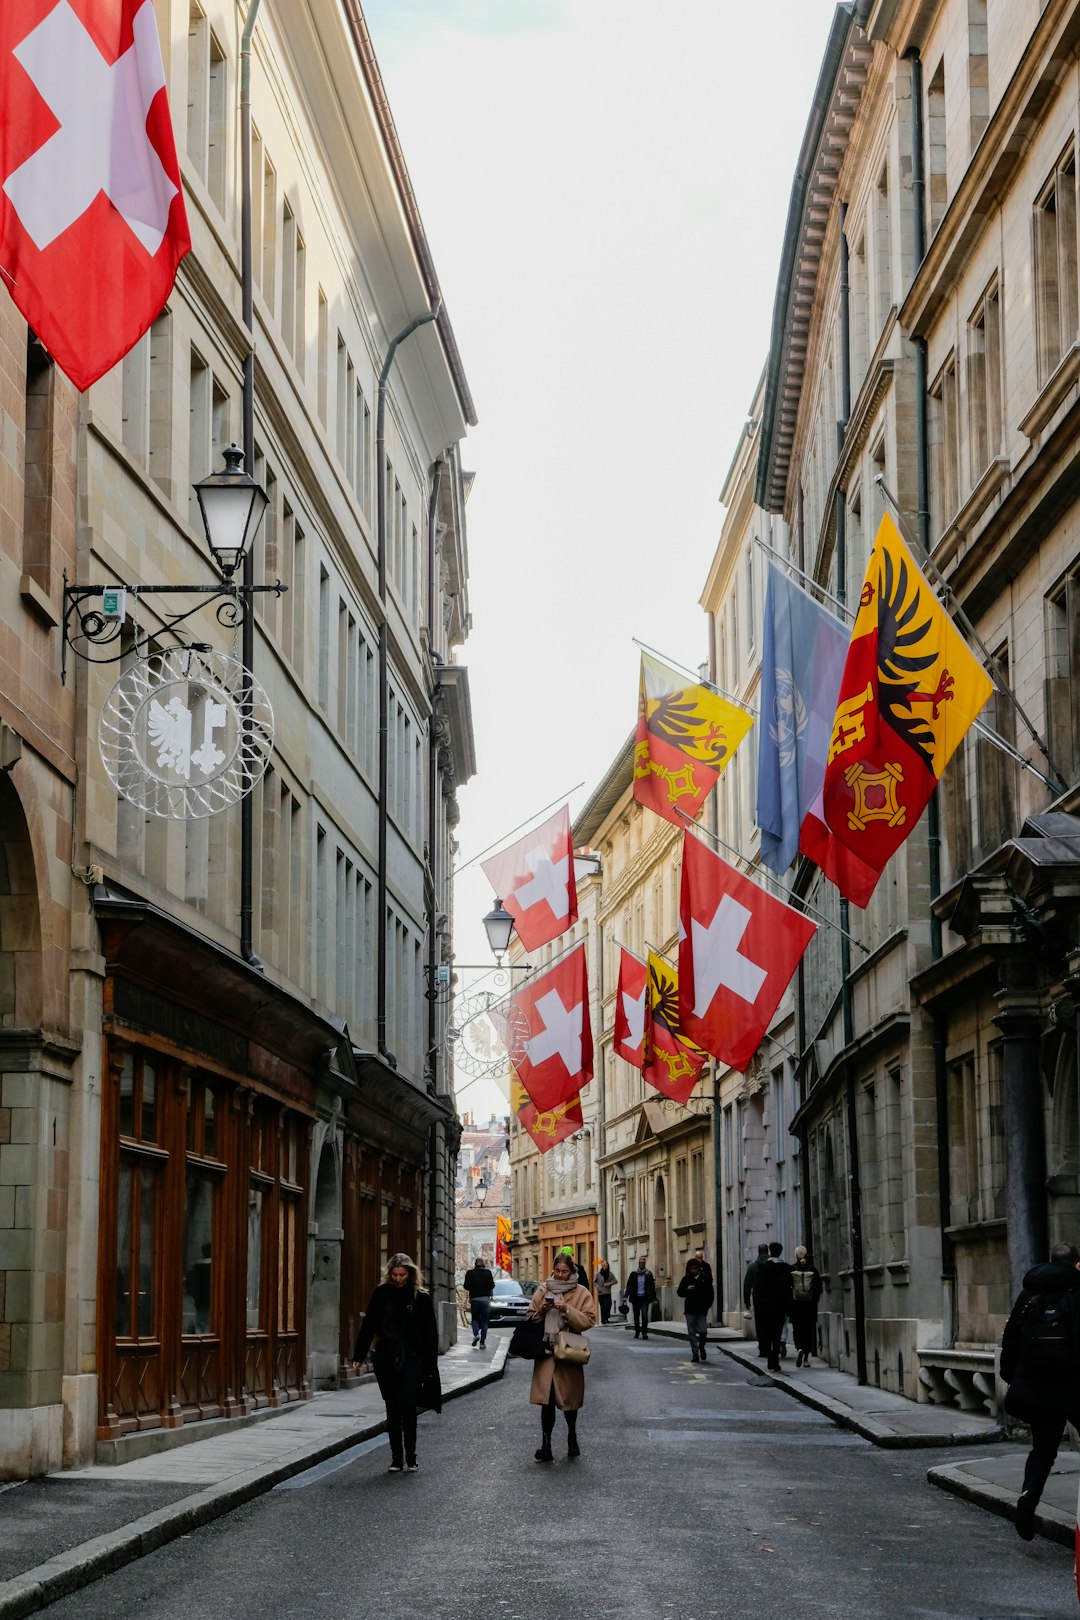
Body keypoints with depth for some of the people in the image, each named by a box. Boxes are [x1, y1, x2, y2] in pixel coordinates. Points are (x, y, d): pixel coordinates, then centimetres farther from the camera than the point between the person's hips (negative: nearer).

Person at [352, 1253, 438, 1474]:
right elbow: (368, 1325, 7)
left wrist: (430, 1365, -1)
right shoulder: (381, 1294, 5)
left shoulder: (421, 1297, 1)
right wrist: (359, 1356, 1)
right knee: (392, 1409, 6)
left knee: (407, 1406, -11)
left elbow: (430, 1333, 2)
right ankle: (396, 1458, 12)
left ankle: (410, 1458, -2)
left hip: (411, 1359, -2)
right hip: (385, 1360, 2)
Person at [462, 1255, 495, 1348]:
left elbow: (466, 1287, -2)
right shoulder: (488, 1273, -3)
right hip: (485, 1298, 0)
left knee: (475, 1319, 13)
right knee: (484, 1320, 5)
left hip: (474, 1298, 0)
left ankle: (476, 1334, -13)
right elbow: (492, 1286, -4)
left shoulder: (470, 1273, -3)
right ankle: (482, 1342, 0)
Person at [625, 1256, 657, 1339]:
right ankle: (637, 1332, 16)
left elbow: (652, 1287, 6)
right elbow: (629, 1286, 4)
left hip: (644, 1298, -2)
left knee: (644, 1315, -13)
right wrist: (626, 1296, -7)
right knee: (636, 1316, 7)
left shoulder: (648, 1274, 4)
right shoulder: (633, 1274, 5)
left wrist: (654, 1298, 3)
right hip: (635, 1298, 2)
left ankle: (644, 1332, -10)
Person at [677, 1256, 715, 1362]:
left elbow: (710, 1294, 5)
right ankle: (695, 1354, 9)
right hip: (690, 1310, 1)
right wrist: (687, 1290, -12)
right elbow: (679, 1292, 8)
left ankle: (701, 1346, 21)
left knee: (703, 1331, -8)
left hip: (701, 1310, -1)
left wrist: (707, 1305, -6)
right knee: (692, 1333, 1)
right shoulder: (686, 1279, 5)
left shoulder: (705, 1278, 2)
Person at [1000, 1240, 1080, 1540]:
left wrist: (1011, 1378, 19)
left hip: (1033, 1385, 4)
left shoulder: (1029, 1293, 10)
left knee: (1042, 1447, 12)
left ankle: (1029, 1494, -12)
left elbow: (1010, 1338, 11)